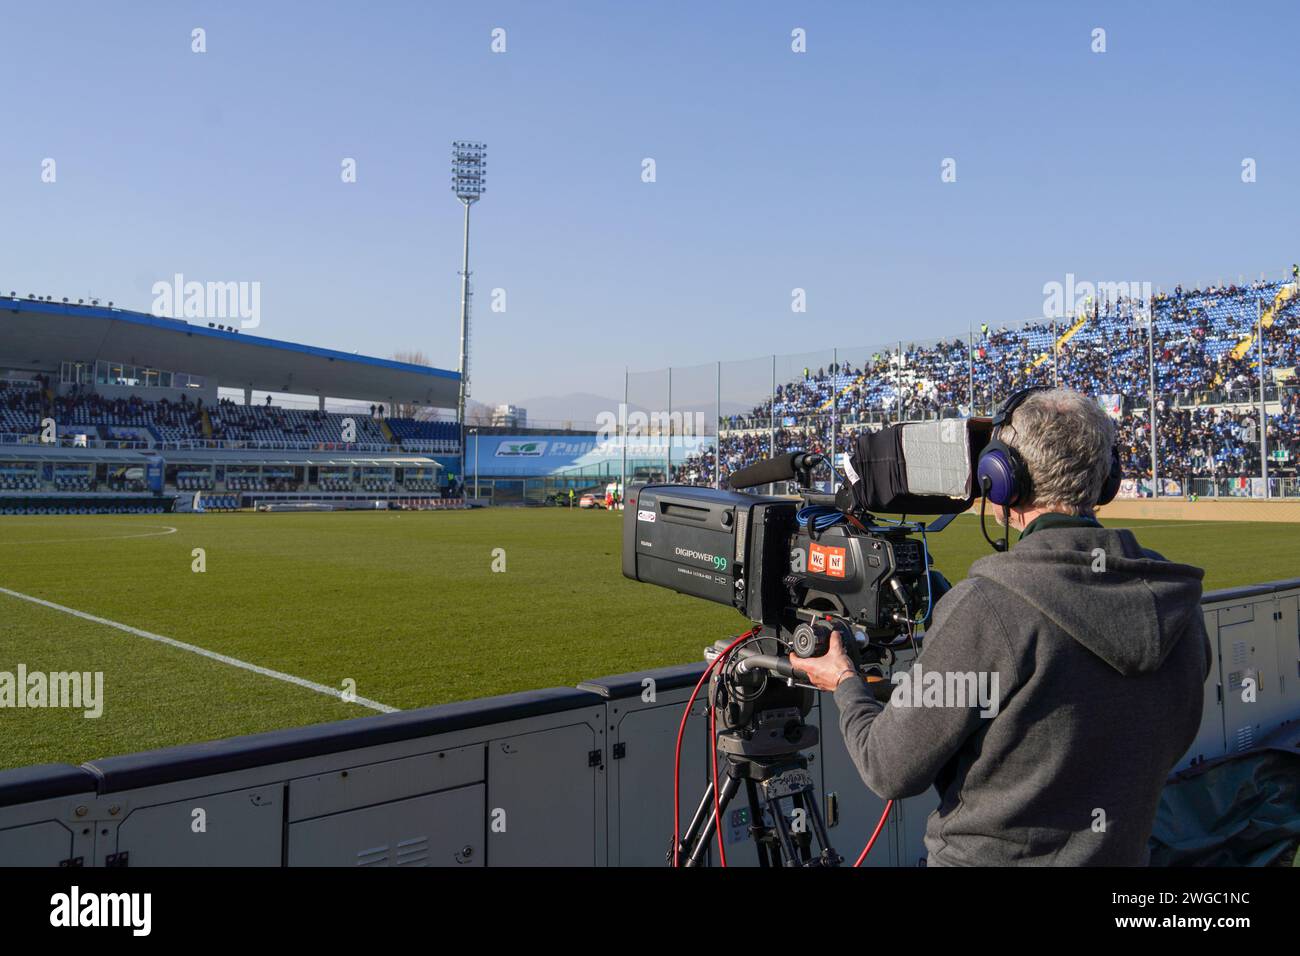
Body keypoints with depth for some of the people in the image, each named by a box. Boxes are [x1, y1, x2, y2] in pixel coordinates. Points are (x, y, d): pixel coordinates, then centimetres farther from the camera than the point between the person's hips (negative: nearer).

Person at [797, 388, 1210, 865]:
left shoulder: (983, 605, -26)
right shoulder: (1178, 603, -8)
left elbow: (892, 771, -17)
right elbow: (1171, 749, 7)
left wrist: (846, 686, 1)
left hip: (989, 855, -5)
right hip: (1122, 854, 6)